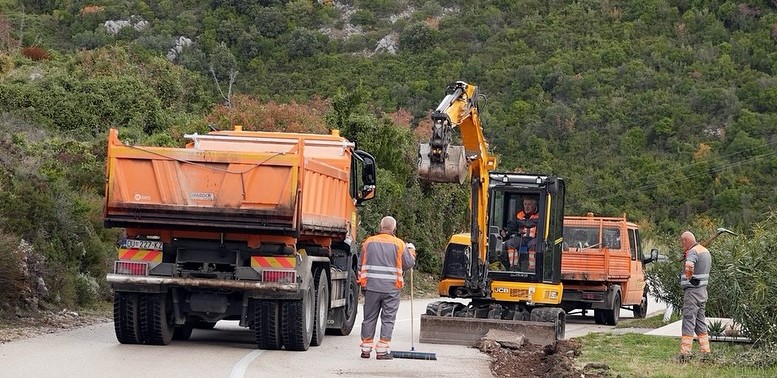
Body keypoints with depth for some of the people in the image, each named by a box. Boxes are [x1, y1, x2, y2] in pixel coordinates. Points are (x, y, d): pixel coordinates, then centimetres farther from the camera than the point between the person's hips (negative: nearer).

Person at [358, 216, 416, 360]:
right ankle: (382, 350, -1)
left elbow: (361, 264, 11)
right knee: (388, 319, 2)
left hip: (371, 287, 3)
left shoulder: (369, 242, 7)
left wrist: (362, 281, 24)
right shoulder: (399, 244, -3)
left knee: (369, 318, 10)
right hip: (391, 288, -3)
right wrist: (411, 250, 20)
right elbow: (408, 264, 2)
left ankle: (366, 349, 13)